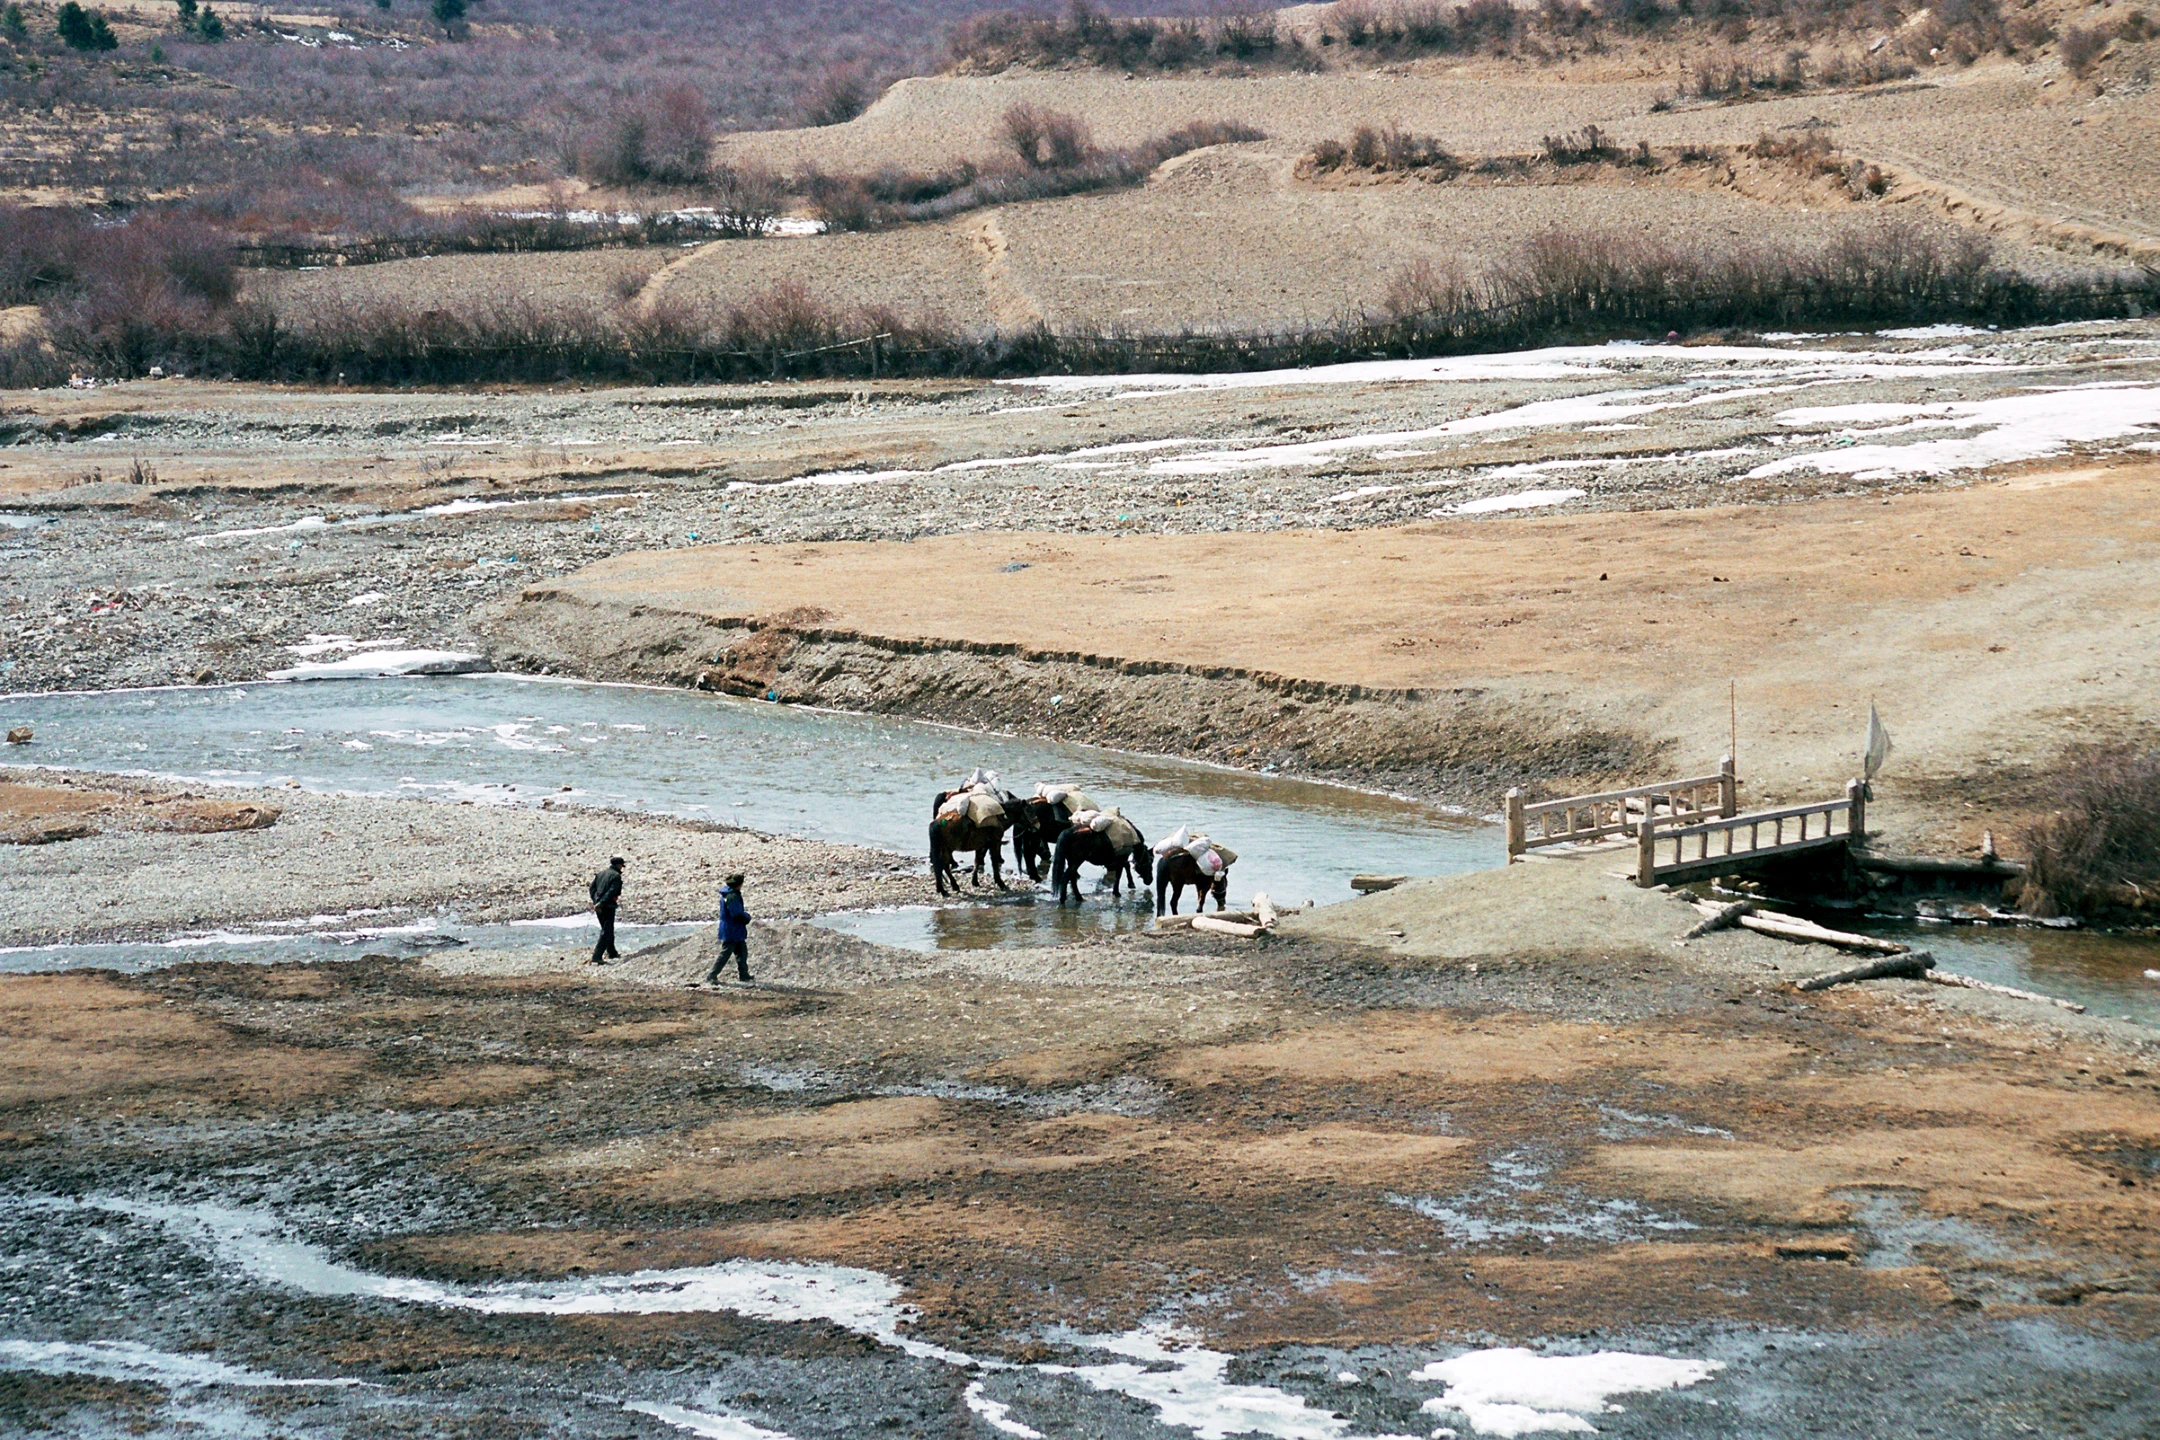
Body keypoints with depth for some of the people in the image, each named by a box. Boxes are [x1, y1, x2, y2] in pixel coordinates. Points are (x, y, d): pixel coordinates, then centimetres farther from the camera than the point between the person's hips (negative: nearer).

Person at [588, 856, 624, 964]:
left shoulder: (601, 873, 13)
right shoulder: (616, 876, -9)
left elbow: (592, 888, 10)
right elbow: (611, 891, -20)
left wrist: (596, 901, 4)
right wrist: (601, 903, -22)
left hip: (598, 906, 8)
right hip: (608, 907, -8)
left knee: (608, 930, 22)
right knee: (606, 932, -6)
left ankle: (611, 952, 34)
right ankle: (596, 956, -15)